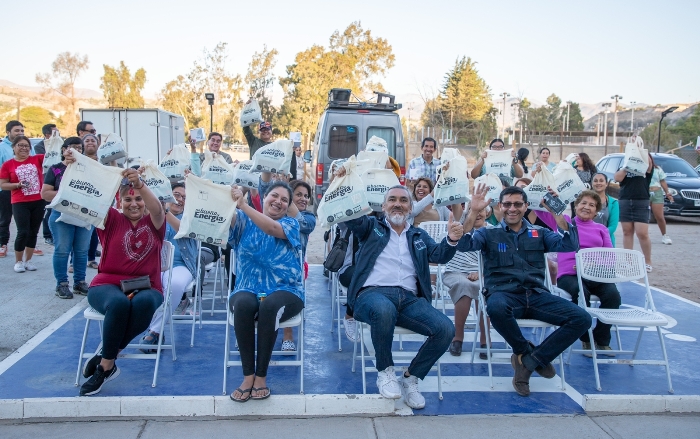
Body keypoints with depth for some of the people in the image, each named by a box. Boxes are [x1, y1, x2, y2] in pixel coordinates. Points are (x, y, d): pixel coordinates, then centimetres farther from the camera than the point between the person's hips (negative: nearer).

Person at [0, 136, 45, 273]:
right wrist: (18, 185, -13)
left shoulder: (37, 159, 4)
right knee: (23, 232, -6)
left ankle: (28, 260, 22)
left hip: (39, 202, 3)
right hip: (20, 203, -3)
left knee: (33, 232, 9)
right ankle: (18, 261, 12)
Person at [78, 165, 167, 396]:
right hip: (108, 285, 0)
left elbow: (157, 207, -15)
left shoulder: (154, 222, 9)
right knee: (118, 303, -37)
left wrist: (140, 184, -36)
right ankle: (108, 363, -18)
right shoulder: (112, 220, 9)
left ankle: (105, 362, -20)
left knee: (143, 303, -36)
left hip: (146, 287, 1)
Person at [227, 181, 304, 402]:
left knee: (269, 306, -35)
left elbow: (272, 229, -18)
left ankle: (261, 376, -22)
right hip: (248, 290, 1)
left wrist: (244, 205, -29)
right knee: (243, 304, -34)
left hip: (284, 290, -1)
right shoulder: (245, 220, 10)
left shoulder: (291, 224, 5)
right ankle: (248, 375, -24)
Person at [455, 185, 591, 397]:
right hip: (504, 294, -3)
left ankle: (528, 360, -11)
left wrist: (558, 213, -8)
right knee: (496, 307, -40)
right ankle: (527, 351, -10)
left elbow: (570, 245, 2)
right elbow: (463, 245, -6)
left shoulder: (539, 234, 19)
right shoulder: (488, 234, 13)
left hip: (536, 295, 3)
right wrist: (473, 212, -15)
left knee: (582, 318, -20)